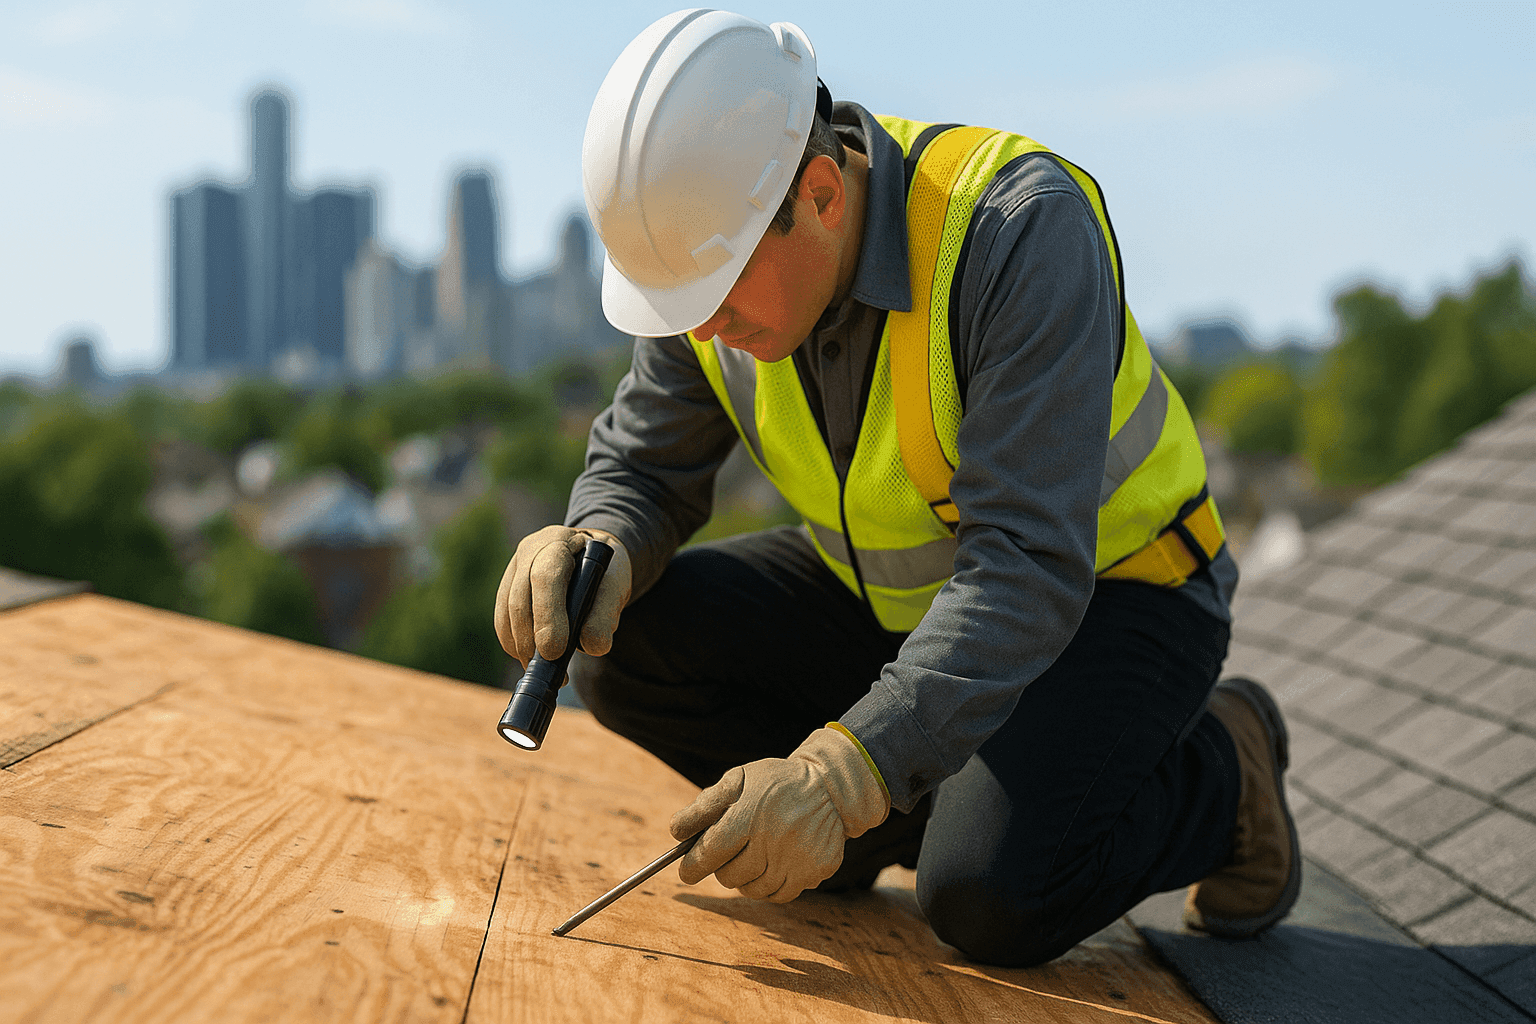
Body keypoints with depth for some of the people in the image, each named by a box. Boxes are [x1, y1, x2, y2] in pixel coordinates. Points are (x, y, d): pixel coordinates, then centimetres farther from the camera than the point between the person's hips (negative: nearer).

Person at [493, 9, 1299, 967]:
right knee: (625, 647, -12)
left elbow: (1029, 567, -38)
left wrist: (844, 774, -46)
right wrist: (596, 551, -26)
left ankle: (1215, 774, 2)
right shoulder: (717, 252, -13)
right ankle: (914, 816, 4)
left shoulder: (1020, 225, -32)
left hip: (1106, 590, -6)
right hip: (893, 597, 6)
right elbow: (643, 468, -1)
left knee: (990, 896, -29)